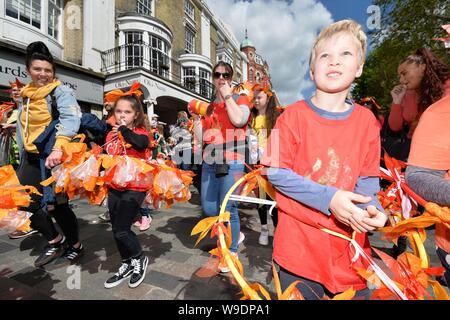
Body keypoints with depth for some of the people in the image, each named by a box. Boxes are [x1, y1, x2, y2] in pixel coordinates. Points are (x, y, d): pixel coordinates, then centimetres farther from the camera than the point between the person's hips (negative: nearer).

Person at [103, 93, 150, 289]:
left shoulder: (140, 132, -9)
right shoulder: (111, 135, 9)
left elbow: (142, 143, -34)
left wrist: (124, 130, -25)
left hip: (134, 188, -7)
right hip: (114, 188, 7)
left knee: (120, 229, -6)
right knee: (117, 230, 15)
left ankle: (139, 259, 23)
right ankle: (127, 265, 37)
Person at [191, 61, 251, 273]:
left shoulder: (240, 99, 6)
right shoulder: (208, 105, 17)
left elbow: (239, 120, -19)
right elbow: (200, 137, 12)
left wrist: (227, 95, -7)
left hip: (232, 163, -5)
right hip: (210, 162, 6)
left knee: (227, 209, -3)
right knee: (209, 209, 9)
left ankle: (231, 252, 21)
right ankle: (235, 233, 35)